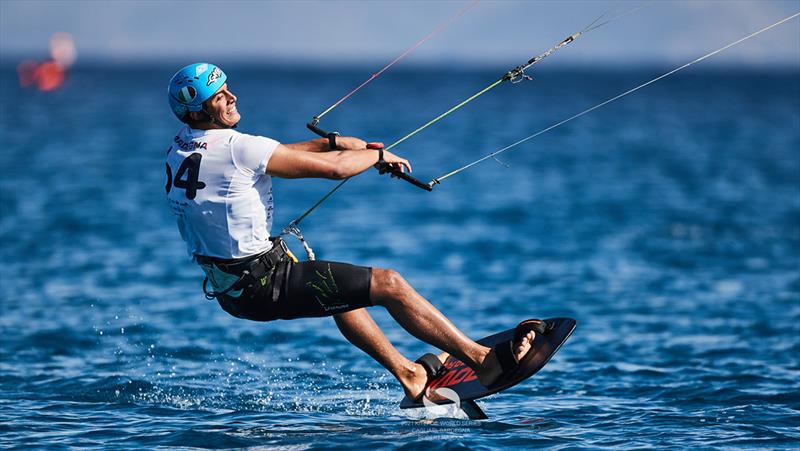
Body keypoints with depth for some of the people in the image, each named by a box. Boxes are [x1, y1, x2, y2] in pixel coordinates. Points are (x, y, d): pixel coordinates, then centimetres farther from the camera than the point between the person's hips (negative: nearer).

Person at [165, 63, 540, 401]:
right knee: (389, 284, -4)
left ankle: (408, 374, 38)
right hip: (263, 286, -10)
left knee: (343, 288, 32)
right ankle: (483, 360, 2)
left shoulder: (183, 145, 4)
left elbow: (270, 155, 14)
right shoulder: (237, 148, -23)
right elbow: (333, 168, -17)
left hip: (228, 286, 10)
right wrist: (378, 155, 2)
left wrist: (334, 143, 8)